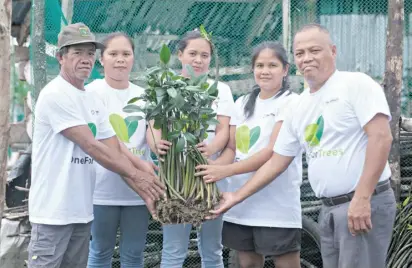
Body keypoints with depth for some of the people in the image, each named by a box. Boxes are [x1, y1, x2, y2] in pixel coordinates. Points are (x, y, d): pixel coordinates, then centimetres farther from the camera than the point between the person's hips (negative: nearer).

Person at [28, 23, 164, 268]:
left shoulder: (94, 101, 12)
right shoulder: (55, 95, -14)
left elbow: (116, 153, 8)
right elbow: (91, 147, -18)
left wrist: (145, 192, -3)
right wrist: (137, 175, -15)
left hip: (82, 210, 8)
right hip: (54, 211, -8)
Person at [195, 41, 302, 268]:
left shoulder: (291, 102, -6)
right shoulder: (243, 103, 14)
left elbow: (274, 152, -16)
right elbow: (231, 148, 12)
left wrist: (225, 171, -22)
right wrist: (212, 166, -10)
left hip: (277, 204, -6)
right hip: (241, 203, 6)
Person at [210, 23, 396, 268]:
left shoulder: (356, 84, -7)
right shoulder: (299, 108, 13)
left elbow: (381, 137, -17)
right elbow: (277, 162, 19)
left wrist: (362, 198, -22)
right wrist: (237, 197, 17)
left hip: (366, 203, -7)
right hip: (329, 208, 7)